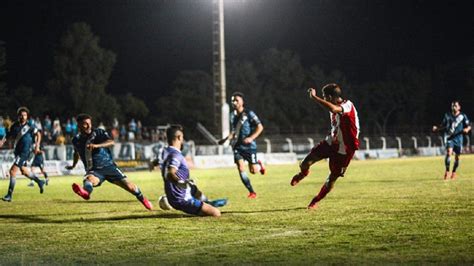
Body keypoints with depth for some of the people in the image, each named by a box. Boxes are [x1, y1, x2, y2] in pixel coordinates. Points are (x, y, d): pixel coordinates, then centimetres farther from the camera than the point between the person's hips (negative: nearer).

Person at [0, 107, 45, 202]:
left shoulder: (29, 126, -12)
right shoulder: (15, 125, 2)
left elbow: (38, 134, 1)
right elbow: (9, 135, 13)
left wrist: (37, 145, -6)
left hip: (24, 152, -7)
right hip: (17, 151, 7)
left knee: (12, 171, -14)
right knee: (24, 171, 23)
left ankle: (9, 195, -9)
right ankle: (40, 182, 46)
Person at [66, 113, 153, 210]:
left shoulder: (99, 132, -4)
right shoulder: (76, 140, 6)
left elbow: (111, 142, -23)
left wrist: (96, 145, -39)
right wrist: (73, 165, 42)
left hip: (108, 166, 0)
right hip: (93, 170, 1)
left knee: (128, 185, -7)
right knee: (90, 179, -37)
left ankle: (142, 199, 22)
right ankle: (85, 192, -73)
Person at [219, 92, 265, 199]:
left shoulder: (249, 114, -10)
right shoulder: (232, 115, 8)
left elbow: (260, 127, -11)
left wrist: (251, 138, -23)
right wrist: (226, 139, 9)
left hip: (249, 146, -5)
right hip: (237, 146, 5)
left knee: (253, 170, -4)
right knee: (241, 169, -8)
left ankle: (259, 164, 33)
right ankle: (252, 192, 2)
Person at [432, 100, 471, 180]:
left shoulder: (463, 116, 2)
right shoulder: (447, 115, 5)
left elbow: (468, 126, 6)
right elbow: (443, 125, 14)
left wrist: (467, 129, -17)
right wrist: (436, 128, -5)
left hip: (458, 138, 1)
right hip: (449, 137, -1)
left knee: (457, 156, 5)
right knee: (449, 152, -22)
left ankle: (454, 172, 24)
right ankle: (447, 171, -17)